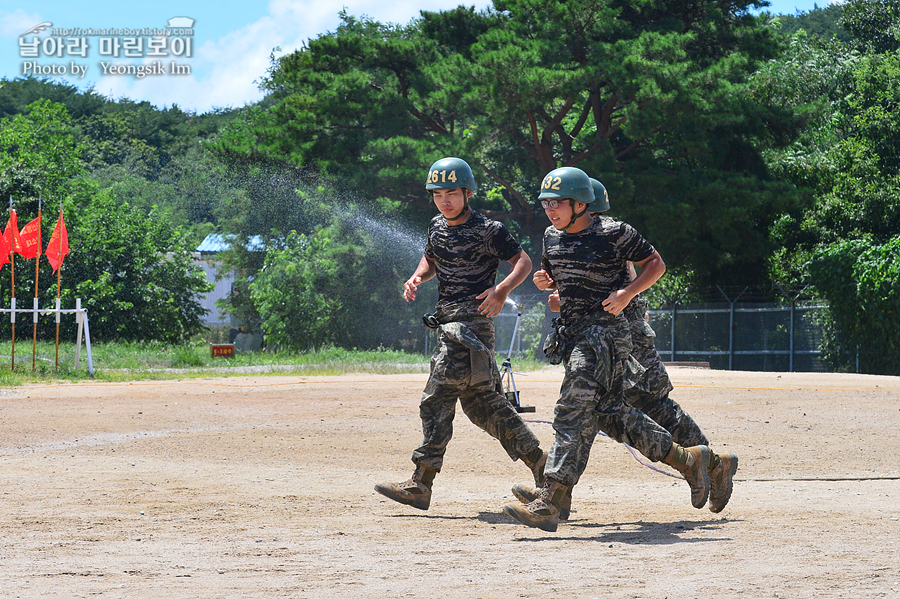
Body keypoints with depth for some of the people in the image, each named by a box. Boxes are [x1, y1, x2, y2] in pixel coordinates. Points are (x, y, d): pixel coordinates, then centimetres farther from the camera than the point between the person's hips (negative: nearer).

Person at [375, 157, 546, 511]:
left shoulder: (487, 230, -8)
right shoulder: (437, 227, 14)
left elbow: (524, 262, -6)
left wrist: (502, 289, -23)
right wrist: (417, 278, 9)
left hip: (472, 318, -9)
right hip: (448, 321, 9)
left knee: (437, 399, -13)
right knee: (480, 401, 9)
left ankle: (421, 485, -13)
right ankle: (536, 460, 15)